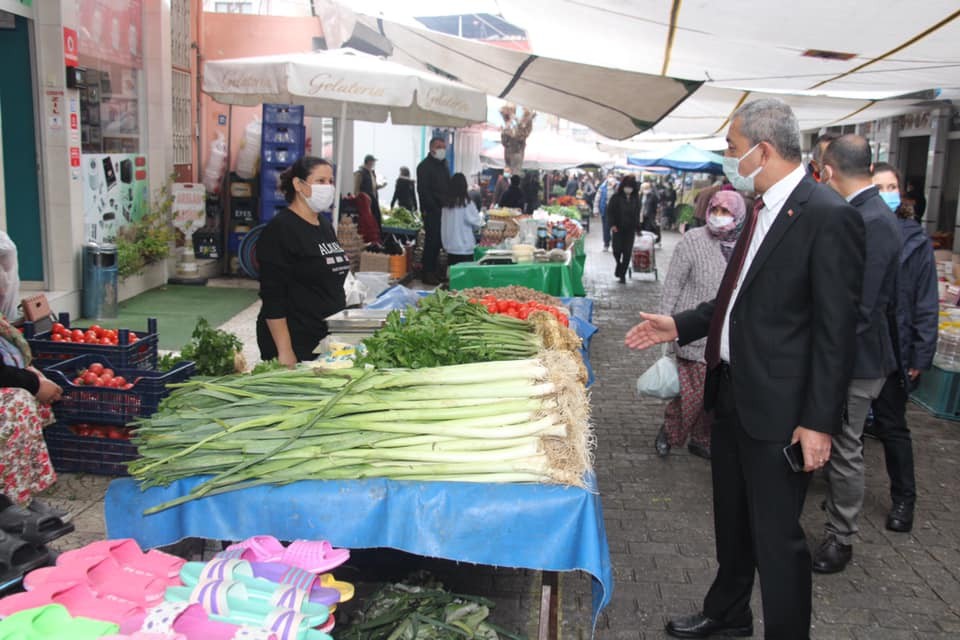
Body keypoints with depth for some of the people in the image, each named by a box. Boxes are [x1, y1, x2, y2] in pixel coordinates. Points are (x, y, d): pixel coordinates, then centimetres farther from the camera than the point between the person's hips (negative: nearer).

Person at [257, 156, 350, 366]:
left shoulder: (325, 224, 12)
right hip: (296, 344, -7)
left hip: (330, 338, 7)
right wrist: (284, 351, -20)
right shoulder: (280, 230, -12)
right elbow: (272, 297, -16)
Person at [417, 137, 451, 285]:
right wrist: (434, 209, -17)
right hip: (431, 211, -8)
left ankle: (433, 272, 17)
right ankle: (428, 274, -2)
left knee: (437, 241, 9)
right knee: (431, 241, -7)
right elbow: (423, 191, -14)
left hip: (443, 211, 8)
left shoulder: (444, 166, 19)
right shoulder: (425, 166, -7)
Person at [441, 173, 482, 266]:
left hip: (450, 246, 5)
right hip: (465, 248, -5)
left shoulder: (447, 203, 2)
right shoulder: (467, 203, -12)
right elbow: (476, 223, -4)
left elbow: (444, 225, 10)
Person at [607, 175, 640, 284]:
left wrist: (637, 227, 10)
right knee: (617, 250, -5)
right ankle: (619, 264, 28)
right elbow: (609, 211, -4)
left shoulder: (635, 199, 6)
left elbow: (637, 214, 14)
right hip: (618, 228, -2)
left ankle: (622, 274, 5)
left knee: (627, 252, -2)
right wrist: (612, 224, -14)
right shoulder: (616, 197, -4)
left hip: (630, 229, 2)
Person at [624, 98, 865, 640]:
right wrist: (679, 326, 13)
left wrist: (819, 421, -19)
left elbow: (836, 330, -19)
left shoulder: (829, 217, -18)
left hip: (778, 411, -9)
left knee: (776, 536, 4)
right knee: (732, 520, 24)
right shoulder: (762, 209, 9)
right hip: (733, 394, 9)